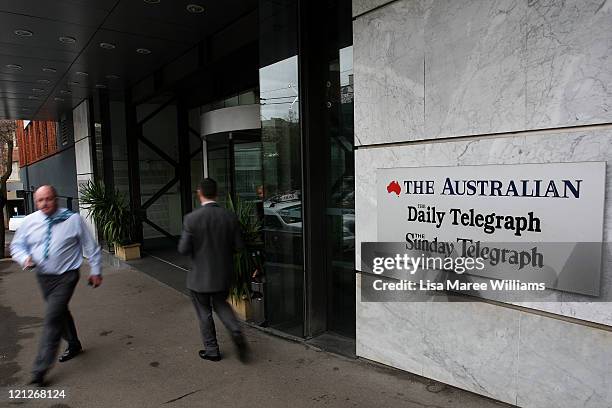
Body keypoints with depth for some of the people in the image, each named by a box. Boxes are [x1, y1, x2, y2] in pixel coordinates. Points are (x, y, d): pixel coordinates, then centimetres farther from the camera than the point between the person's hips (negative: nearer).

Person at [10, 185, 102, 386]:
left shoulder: (73, 220, -11)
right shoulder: (30, 221, -2)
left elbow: (91, 246, -4)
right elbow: (17, 245, 9)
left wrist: (95, 271, 0)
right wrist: (25, 258, -13)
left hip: (66, 277, -5)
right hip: (43, 277, 5)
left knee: (52, 318, -13)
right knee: (60, 313, 21)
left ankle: (40, 369, -3)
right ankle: (73, 345, 45)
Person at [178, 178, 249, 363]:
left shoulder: (192, 218, -18)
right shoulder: (230, 216, -8)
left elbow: (183, 249, -15)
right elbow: (239, 245, -4)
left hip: (200, 276, -3)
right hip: (223, 275, 3)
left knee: (204, 313, 15)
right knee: (221, 304, 25)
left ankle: (212, 350, 27)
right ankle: (236, 332, 3)